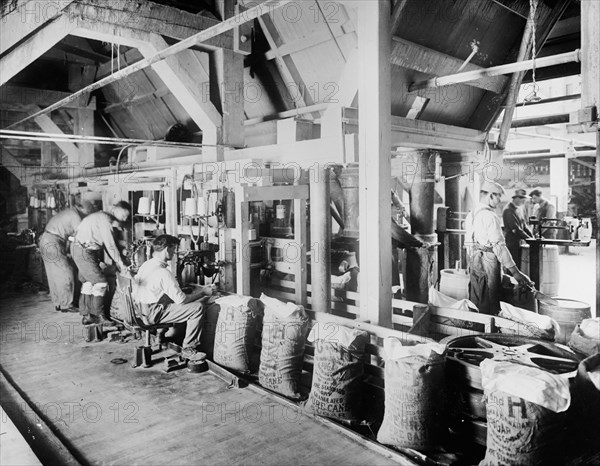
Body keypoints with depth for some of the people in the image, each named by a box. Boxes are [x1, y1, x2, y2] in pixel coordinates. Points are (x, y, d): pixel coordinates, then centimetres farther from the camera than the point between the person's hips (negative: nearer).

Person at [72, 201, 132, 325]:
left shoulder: (102, 217, 15)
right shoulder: (105, 220, -17)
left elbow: (105, 243, 18)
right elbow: (110, 245, -18)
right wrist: (121, 264, -11)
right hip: (83, 251, -10)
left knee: (88, 282, 14)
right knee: (101, 282, -8)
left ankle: (86, 316, 20)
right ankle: (98, 316, 0)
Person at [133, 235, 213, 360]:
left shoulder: (146, 264, 6)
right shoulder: (163, 272, -24)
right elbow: (181, 300, -21)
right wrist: (203, 292, -6)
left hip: (144, 308, 10)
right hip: (154, 314, -10)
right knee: (198, 308, -15)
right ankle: (188, 350, -6)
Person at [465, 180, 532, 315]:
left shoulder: (471, 214, 10)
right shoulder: (490, 216, -16)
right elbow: (499, 246, -21)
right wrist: (515, 272, -19)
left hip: (473, 261, 8)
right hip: (488, 262, -8)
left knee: (475, 301, 16)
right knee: (488, 305, 0)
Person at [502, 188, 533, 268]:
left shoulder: (519, 208, 13)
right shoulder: (509, 210, -16)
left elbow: (524, 225, 16)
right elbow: (516, 229, -20)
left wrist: (532, 237, 4)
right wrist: (529, 239, -17)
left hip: (519, 243, 9)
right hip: (512, 243, -9)